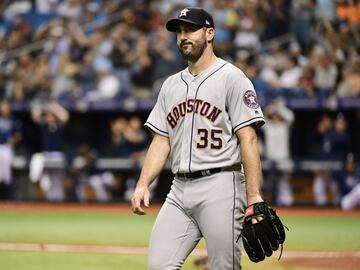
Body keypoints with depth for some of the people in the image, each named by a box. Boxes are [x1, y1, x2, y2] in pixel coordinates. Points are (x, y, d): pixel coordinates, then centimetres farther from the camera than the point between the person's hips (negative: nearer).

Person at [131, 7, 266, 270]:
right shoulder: (171, 85, 18)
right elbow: (161, 141, 17)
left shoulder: (232, 78, -2)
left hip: (219, 188, -6)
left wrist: (254, 198, -16)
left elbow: (248, 139, -8)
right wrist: (143, 185, 2)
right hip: (180, 189, 6)